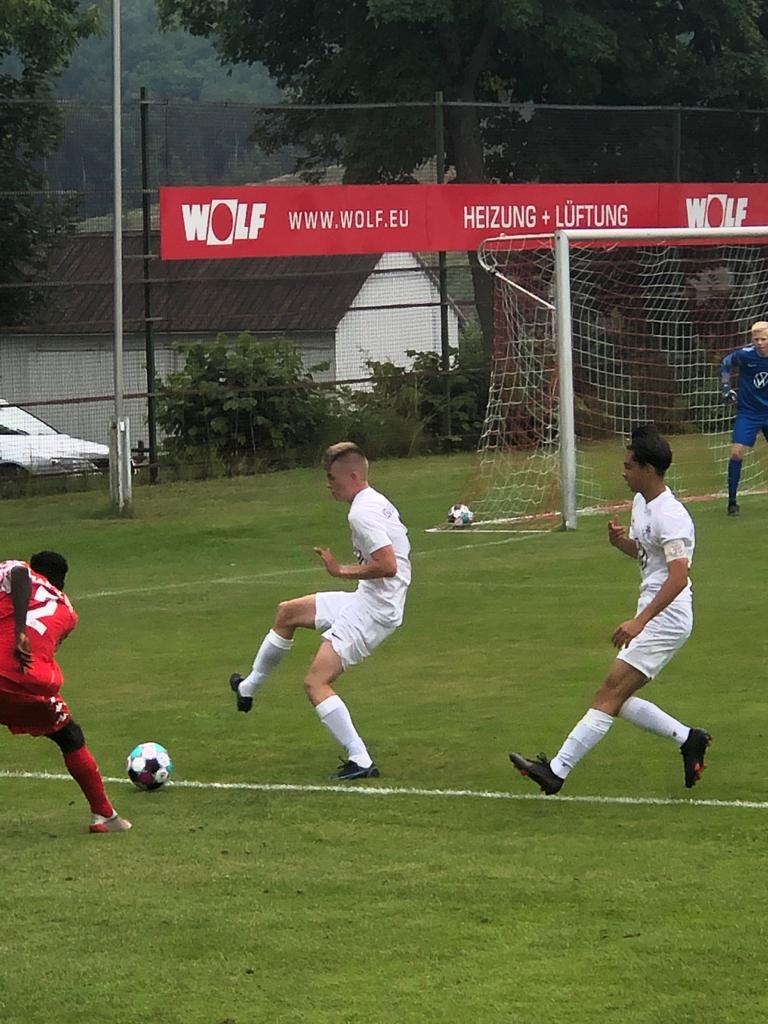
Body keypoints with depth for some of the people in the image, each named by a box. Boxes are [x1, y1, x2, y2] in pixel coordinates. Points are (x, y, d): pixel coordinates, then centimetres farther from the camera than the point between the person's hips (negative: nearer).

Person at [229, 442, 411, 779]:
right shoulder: (377, 502, 12)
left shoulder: (362, 513, -20)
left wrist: (342, 571, -17)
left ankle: (360, 761, -15)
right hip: (367, 600, 11)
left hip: (372, 611, -11)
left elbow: (387, 564, -29)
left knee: (316, 683, -13)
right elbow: (390, 557, 22)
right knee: (287, 613, 22)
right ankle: (248, 687, 36)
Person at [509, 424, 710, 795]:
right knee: (618, 700, 9)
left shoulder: (670, 516, -19)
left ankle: (557, 771, -16)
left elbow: (678, 576, -28)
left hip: (666, 618, -11)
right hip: (652, 616, 11)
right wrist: (620, 541, 4)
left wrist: (639, 621, -34)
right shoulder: (641, 503, 12)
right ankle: (688, 739, 17)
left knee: (611, 693, -13)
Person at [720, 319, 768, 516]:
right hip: (748, 412, -2)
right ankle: (732, 501, -5)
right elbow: (725, 365, 5)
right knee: (737, 452, -14)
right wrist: (726, 386, -4)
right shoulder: (744, 355, -14)